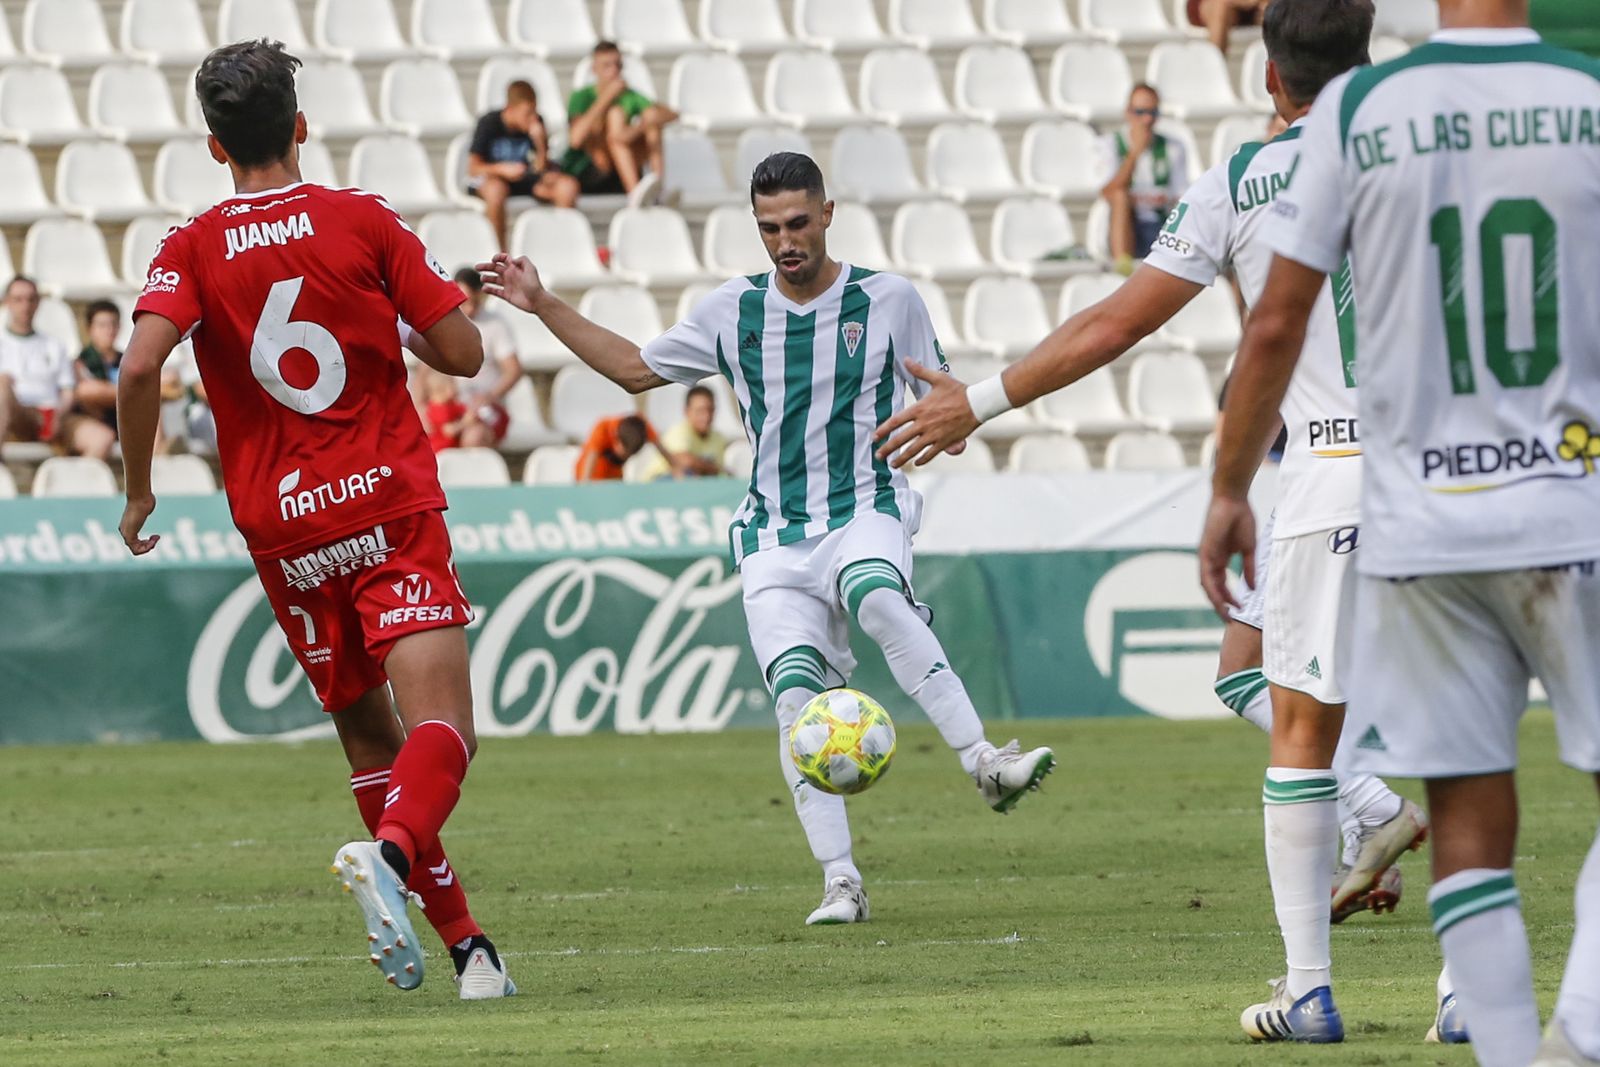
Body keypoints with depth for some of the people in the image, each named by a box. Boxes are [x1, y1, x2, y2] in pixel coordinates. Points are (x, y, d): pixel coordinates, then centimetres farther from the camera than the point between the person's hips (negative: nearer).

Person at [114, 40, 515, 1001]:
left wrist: (140, 490, -2)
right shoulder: (365, 222, -1)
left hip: (282, 527, 3)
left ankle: (465, 943, 14)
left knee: (369, 737, 16)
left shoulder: (193, 251, 1)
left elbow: (140, 365, -15)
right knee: (441, 730, -12)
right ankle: (392, 852, -43)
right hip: (392, 505, -2)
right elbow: (463, 353, -1)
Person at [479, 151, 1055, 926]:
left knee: (878, 600, -38)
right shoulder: (732, 311, 9)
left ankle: (984, 762, -42)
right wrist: (544, 308, 17)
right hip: (775, 535, 3)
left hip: (865, 509, -3)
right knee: (795, 694, -16)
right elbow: (635, 369, 22)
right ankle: (841, 883, -14)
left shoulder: (888, 300, 1)